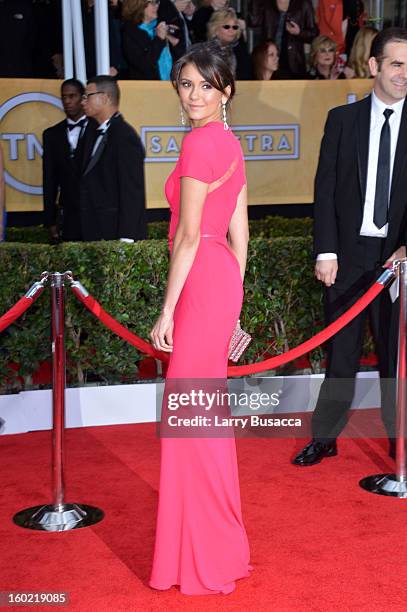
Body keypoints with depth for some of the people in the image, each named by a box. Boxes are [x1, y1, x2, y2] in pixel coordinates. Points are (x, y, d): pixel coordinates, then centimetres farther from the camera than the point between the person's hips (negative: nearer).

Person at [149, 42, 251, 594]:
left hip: (201, 281, -10)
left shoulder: (199, 142, -15)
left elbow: (188, 236, -18)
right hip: (224, 279, 10)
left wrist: (167, 311, -15)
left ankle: (203, 554, 11)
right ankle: (219, 542, 31)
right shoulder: (230, 142, 14)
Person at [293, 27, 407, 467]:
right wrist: (326, 251, -5)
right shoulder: (343, 119, 4)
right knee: (341, 353, 9)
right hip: (349, 254, 1)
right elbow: (325, 188, 2)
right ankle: (324, 438, 20)